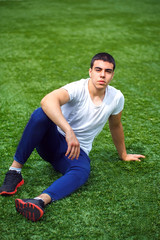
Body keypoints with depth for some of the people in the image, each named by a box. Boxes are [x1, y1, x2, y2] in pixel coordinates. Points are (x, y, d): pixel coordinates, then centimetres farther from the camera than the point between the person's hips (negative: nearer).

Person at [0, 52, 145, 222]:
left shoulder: (116, 98, -2)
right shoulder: (78, 88, -18)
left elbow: (115, 126, 18)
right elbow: (47, 101, -39)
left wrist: (123, 155, 29)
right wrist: (69, 132, -51)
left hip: (77, 151, 2)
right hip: (53, 142, -2)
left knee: (82, 172, -35)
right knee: (41, 114, -34)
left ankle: (41, 200, -58)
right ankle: (14, 171, -29)